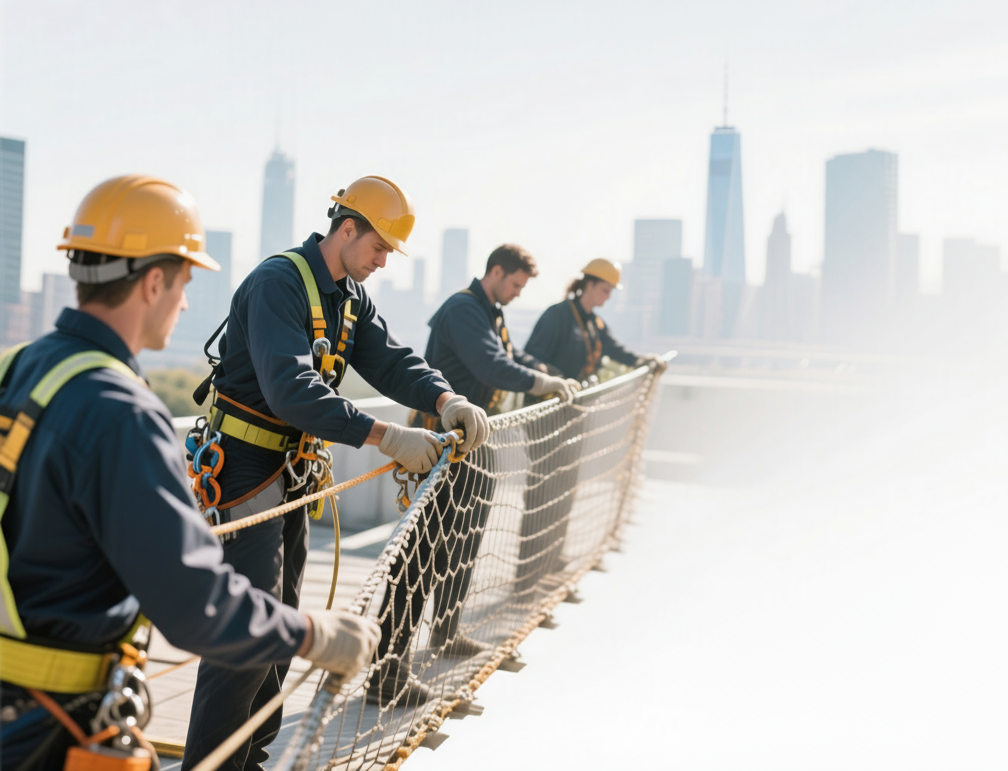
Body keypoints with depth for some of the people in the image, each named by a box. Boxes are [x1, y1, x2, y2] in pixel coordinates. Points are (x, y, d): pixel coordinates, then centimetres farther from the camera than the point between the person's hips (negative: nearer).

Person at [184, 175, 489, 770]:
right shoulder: (278, 282, -20)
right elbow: (293, 392, -32)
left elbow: (390, 359, 0)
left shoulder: (351, 296, 10)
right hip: (245, 469, -9)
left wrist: (446, 400, -20)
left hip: (292, 471, 9)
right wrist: (389, 437, -36)